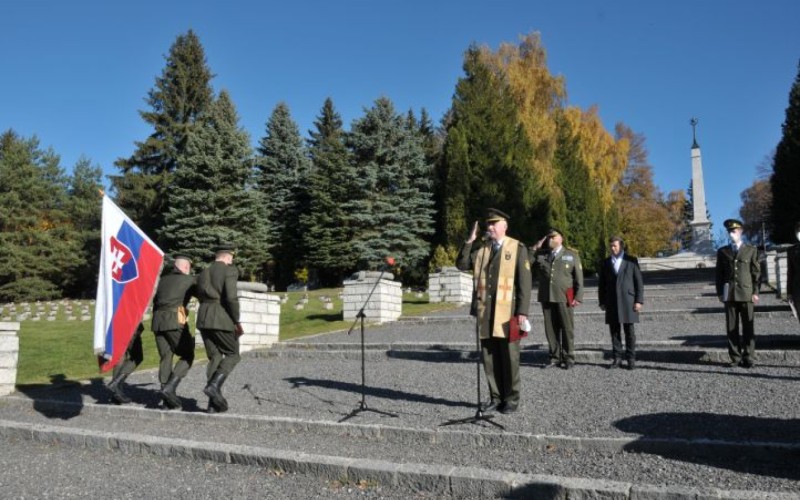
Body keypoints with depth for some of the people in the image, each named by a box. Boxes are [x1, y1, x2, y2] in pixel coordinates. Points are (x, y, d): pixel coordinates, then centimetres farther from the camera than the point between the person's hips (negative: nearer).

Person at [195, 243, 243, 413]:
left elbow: (201, 297, 19)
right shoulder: (230, 270, -3)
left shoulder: (203, 273, 19)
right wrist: (237, 321, -8)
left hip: (203, 318, 7)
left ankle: (214, 403, 5)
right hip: (222, 318, -6)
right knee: (232, 355, 7)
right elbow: (231, 297, -15)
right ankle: (214, 385, -14)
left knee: (214, 358, 10)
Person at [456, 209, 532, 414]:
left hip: (507, 313, -4)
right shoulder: (480, 248, 12)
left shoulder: (517, 248, -1)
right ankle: (496, 398, 19)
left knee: (509, 358, 2)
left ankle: (511, 400, 14)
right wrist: (470, 241, -6)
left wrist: (522, 312, -12)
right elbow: (461, 265, 2)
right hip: (485, 312, 4)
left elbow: (524, 282, -5)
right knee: (489, 358, 8)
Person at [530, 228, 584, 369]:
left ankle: (568, 358, 10)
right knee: (550, 329, 5)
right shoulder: (540, 255, 14)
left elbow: (579, 277, 5)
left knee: (567, 328, 1)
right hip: (546, 297, 2)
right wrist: (535, 248, 1)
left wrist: (578, 297, -3)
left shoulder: (572, 255, 8)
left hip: (564, 298, -2)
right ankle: (555, 358, 14)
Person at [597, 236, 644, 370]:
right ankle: (617, 358, 9)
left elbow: (639, 282, 2)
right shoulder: (606, 263, 12)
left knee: (629, 331, 1)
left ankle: (631, 359, 7)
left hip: (628, 301, -2)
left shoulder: (631, 261, 4)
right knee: (614, 331, 3)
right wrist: (602, 301, 6)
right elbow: (601, 284, 13)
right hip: (612, 303, 2)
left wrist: (639, 300, -5)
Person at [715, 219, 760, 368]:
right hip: (729, 295, 1)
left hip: (746, 294, -1)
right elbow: (719, 274, 9)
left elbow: (756, 273, 4)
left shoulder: (751, 250, 7)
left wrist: (755, 292, -3)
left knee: (748, 327, 0)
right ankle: (735, 357, 6)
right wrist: (720, 293, 2)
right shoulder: (722, 252, 10)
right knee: (731, 328, 1)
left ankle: (749, 358, 5)